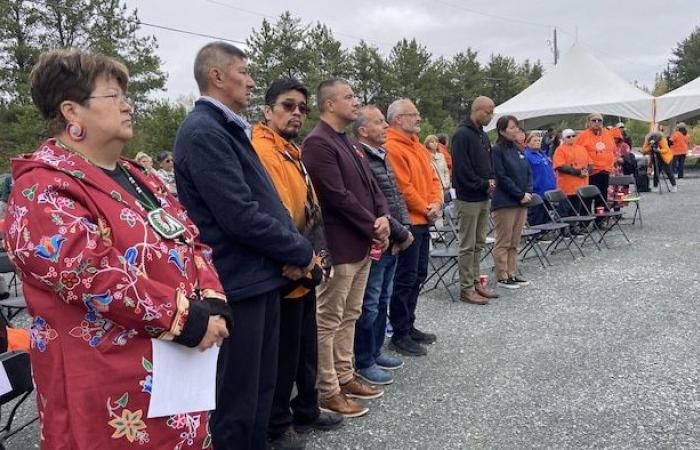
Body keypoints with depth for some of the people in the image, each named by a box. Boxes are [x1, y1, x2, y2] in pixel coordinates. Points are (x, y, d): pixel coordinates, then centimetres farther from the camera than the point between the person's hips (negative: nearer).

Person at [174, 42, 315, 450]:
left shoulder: (231, 129, 14)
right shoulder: (204, 132, -17)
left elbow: (267, 200, 15)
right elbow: (240, 217, -24)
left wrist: (293, 251, -1)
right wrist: (300, 251, -11)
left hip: (261, 277, 10)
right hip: (238, 284, -10)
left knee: (262, 389, 21)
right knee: (237, 401, 5)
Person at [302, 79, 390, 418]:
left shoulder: (350, 144, 16)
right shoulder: (318, 142, -15)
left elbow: (371, 185, 17)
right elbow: (338, 197, -20)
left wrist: (382, 217, -2)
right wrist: (373, 228, -12)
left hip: (363, 243, 10)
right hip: (339, 247, -10)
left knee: (349, 316, 17)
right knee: (328, 321, 2)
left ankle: (344, 377, 30)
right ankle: (327, 392, 13)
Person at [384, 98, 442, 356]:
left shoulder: (417, 146, 15)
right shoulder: (393, 148, -15)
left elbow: (432, 178, 15)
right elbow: (404, 188, -19)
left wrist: (436, 204, -2)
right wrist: (426, 210, -10)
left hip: (422, 221, 10)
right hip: (407, 222, -10)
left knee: (418, 275, 16)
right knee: (406, 279, -3)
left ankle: (409, 326, 28)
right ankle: (400, 335, 8)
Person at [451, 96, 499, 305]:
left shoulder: (482, 135, 15)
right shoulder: (462, 134, -13)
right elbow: (463, 169, -19)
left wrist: (491, 180, 2)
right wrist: (483, 185, -13)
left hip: (484, 197, 9)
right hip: (469, 198, -9)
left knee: (479, 244, 13)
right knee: (468, 245, -2)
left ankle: (476, 282, 22)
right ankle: (466, 288, 5)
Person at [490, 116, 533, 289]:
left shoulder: (518, 149, 14)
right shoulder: (497, 150, -9)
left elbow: (528, 172, 14)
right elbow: (502, 177, -15)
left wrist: (528, 192, -2)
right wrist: (520, 195, -13)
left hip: (522, 202, 7)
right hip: (504, 203, -7)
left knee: (514, 242, 12)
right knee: (503, 242, -1)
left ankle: (512, 274, 19)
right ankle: (502, 277, 6)